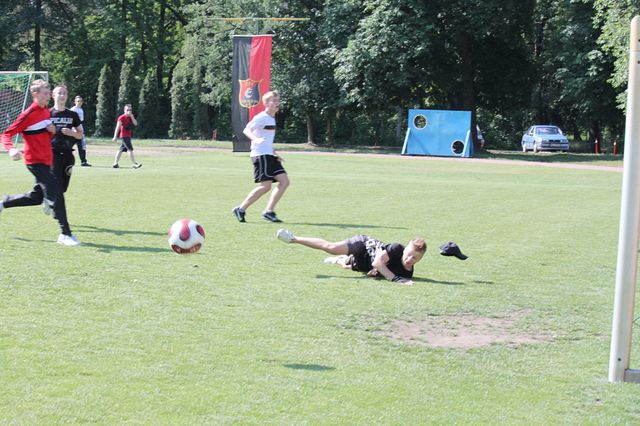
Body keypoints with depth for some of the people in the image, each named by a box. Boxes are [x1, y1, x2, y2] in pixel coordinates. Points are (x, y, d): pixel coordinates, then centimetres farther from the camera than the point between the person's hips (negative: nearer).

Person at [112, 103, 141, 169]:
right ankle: (134, 164, -18)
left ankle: (115, 163, 20)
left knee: (121, 149, 13)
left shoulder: (131, 117, 13)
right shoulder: (122, 118, -9)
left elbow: (135, 124, -2)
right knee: (130, 149, -15)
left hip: (129, 136, 8)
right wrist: (115, 137, -12)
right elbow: (118, 127, -10)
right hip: (124, 136, -8)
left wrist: (131, 116, -12)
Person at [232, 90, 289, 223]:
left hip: (269, 155, 9)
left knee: (284, 182, -1)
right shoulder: (262, 117, -9)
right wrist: (255, 139, -39)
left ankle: (269, 211, 1)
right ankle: (241, 209, -3)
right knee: (266, 185, -14)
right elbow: (246, 130, -20)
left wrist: (274, 154, 29)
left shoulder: (272, 118, 19)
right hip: (260, 155, -9)